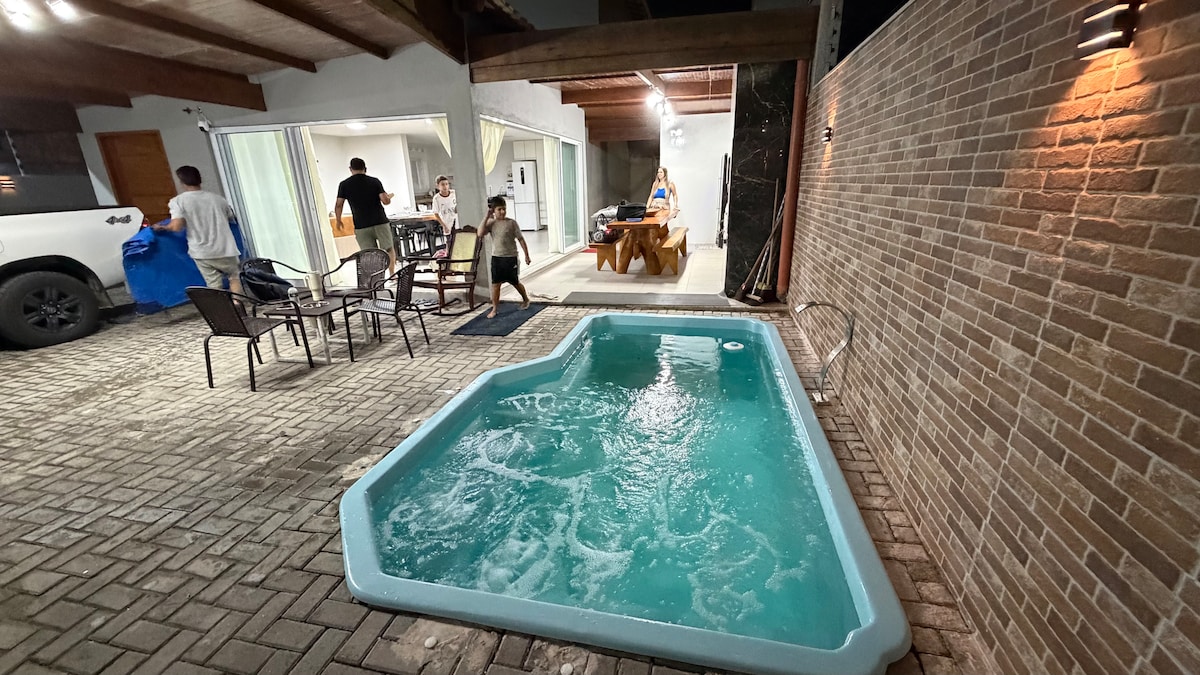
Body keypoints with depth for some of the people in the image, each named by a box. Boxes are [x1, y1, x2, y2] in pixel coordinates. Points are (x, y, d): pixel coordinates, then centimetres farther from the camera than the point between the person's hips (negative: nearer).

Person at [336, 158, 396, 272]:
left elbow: (338, 205, 1)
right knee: (389, 249, 12)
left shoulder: (344, 185, 2)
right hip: (380, 222, 0)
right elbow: (386, 201, -7)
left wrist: (338, 220, 16)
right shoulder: (374, 181, 0)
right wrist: (389, 196, 15)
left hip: (361, 226, 1)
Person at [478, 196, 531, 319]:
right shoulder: (491, 223, 0)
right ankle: (495, 308, 10)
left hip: (511, 257, -2)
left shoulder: (511, 223, -7)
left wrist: (526, 255, -5)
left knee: (515, 282, 11)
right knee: (495, 283, 1)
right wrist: (487, 217, -12)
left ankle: (525, 299, 37)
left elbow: (520, 239, -4)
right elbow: (480, 233, -14)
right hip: (496, 257, 2)